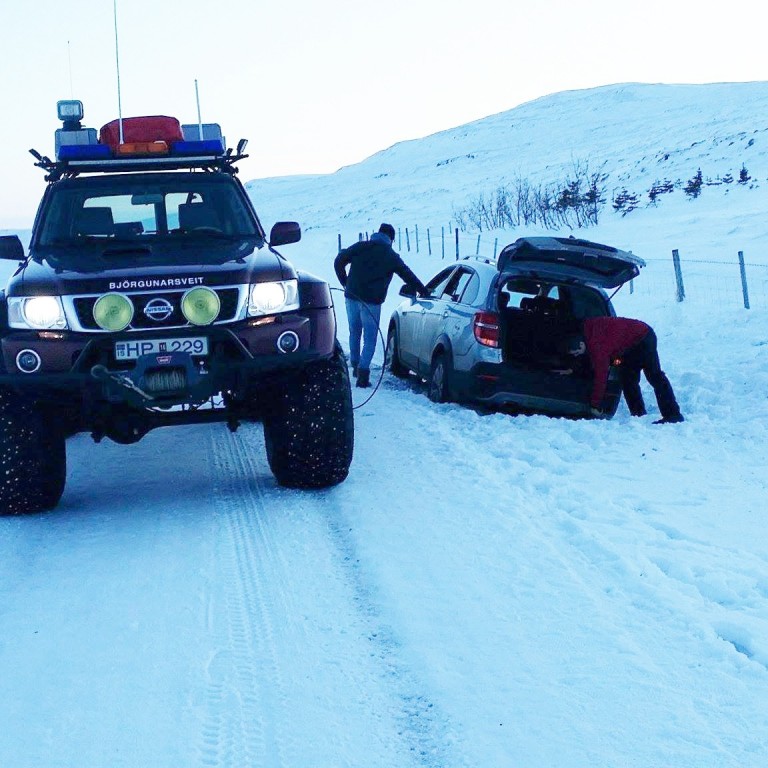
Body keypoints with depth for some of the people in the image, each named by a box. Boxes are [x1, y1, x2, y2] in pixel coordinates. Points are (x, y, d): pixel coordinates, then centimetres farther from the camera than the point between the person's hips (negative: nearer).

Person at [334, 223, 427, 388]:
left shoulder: (360, 247, 8)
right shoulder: (391, 256, 2)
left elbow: (339, 261, 4)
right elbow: (408, 276, 7)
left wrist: (345, 282, 14)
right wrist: (424, 292, 17)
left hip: (352, 296, 3)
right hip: (371, 301, -3)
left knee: (354, 332, 20)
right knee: (369, 337, 1)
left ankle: (355, 365, 27)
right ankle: (363, 371, -12)